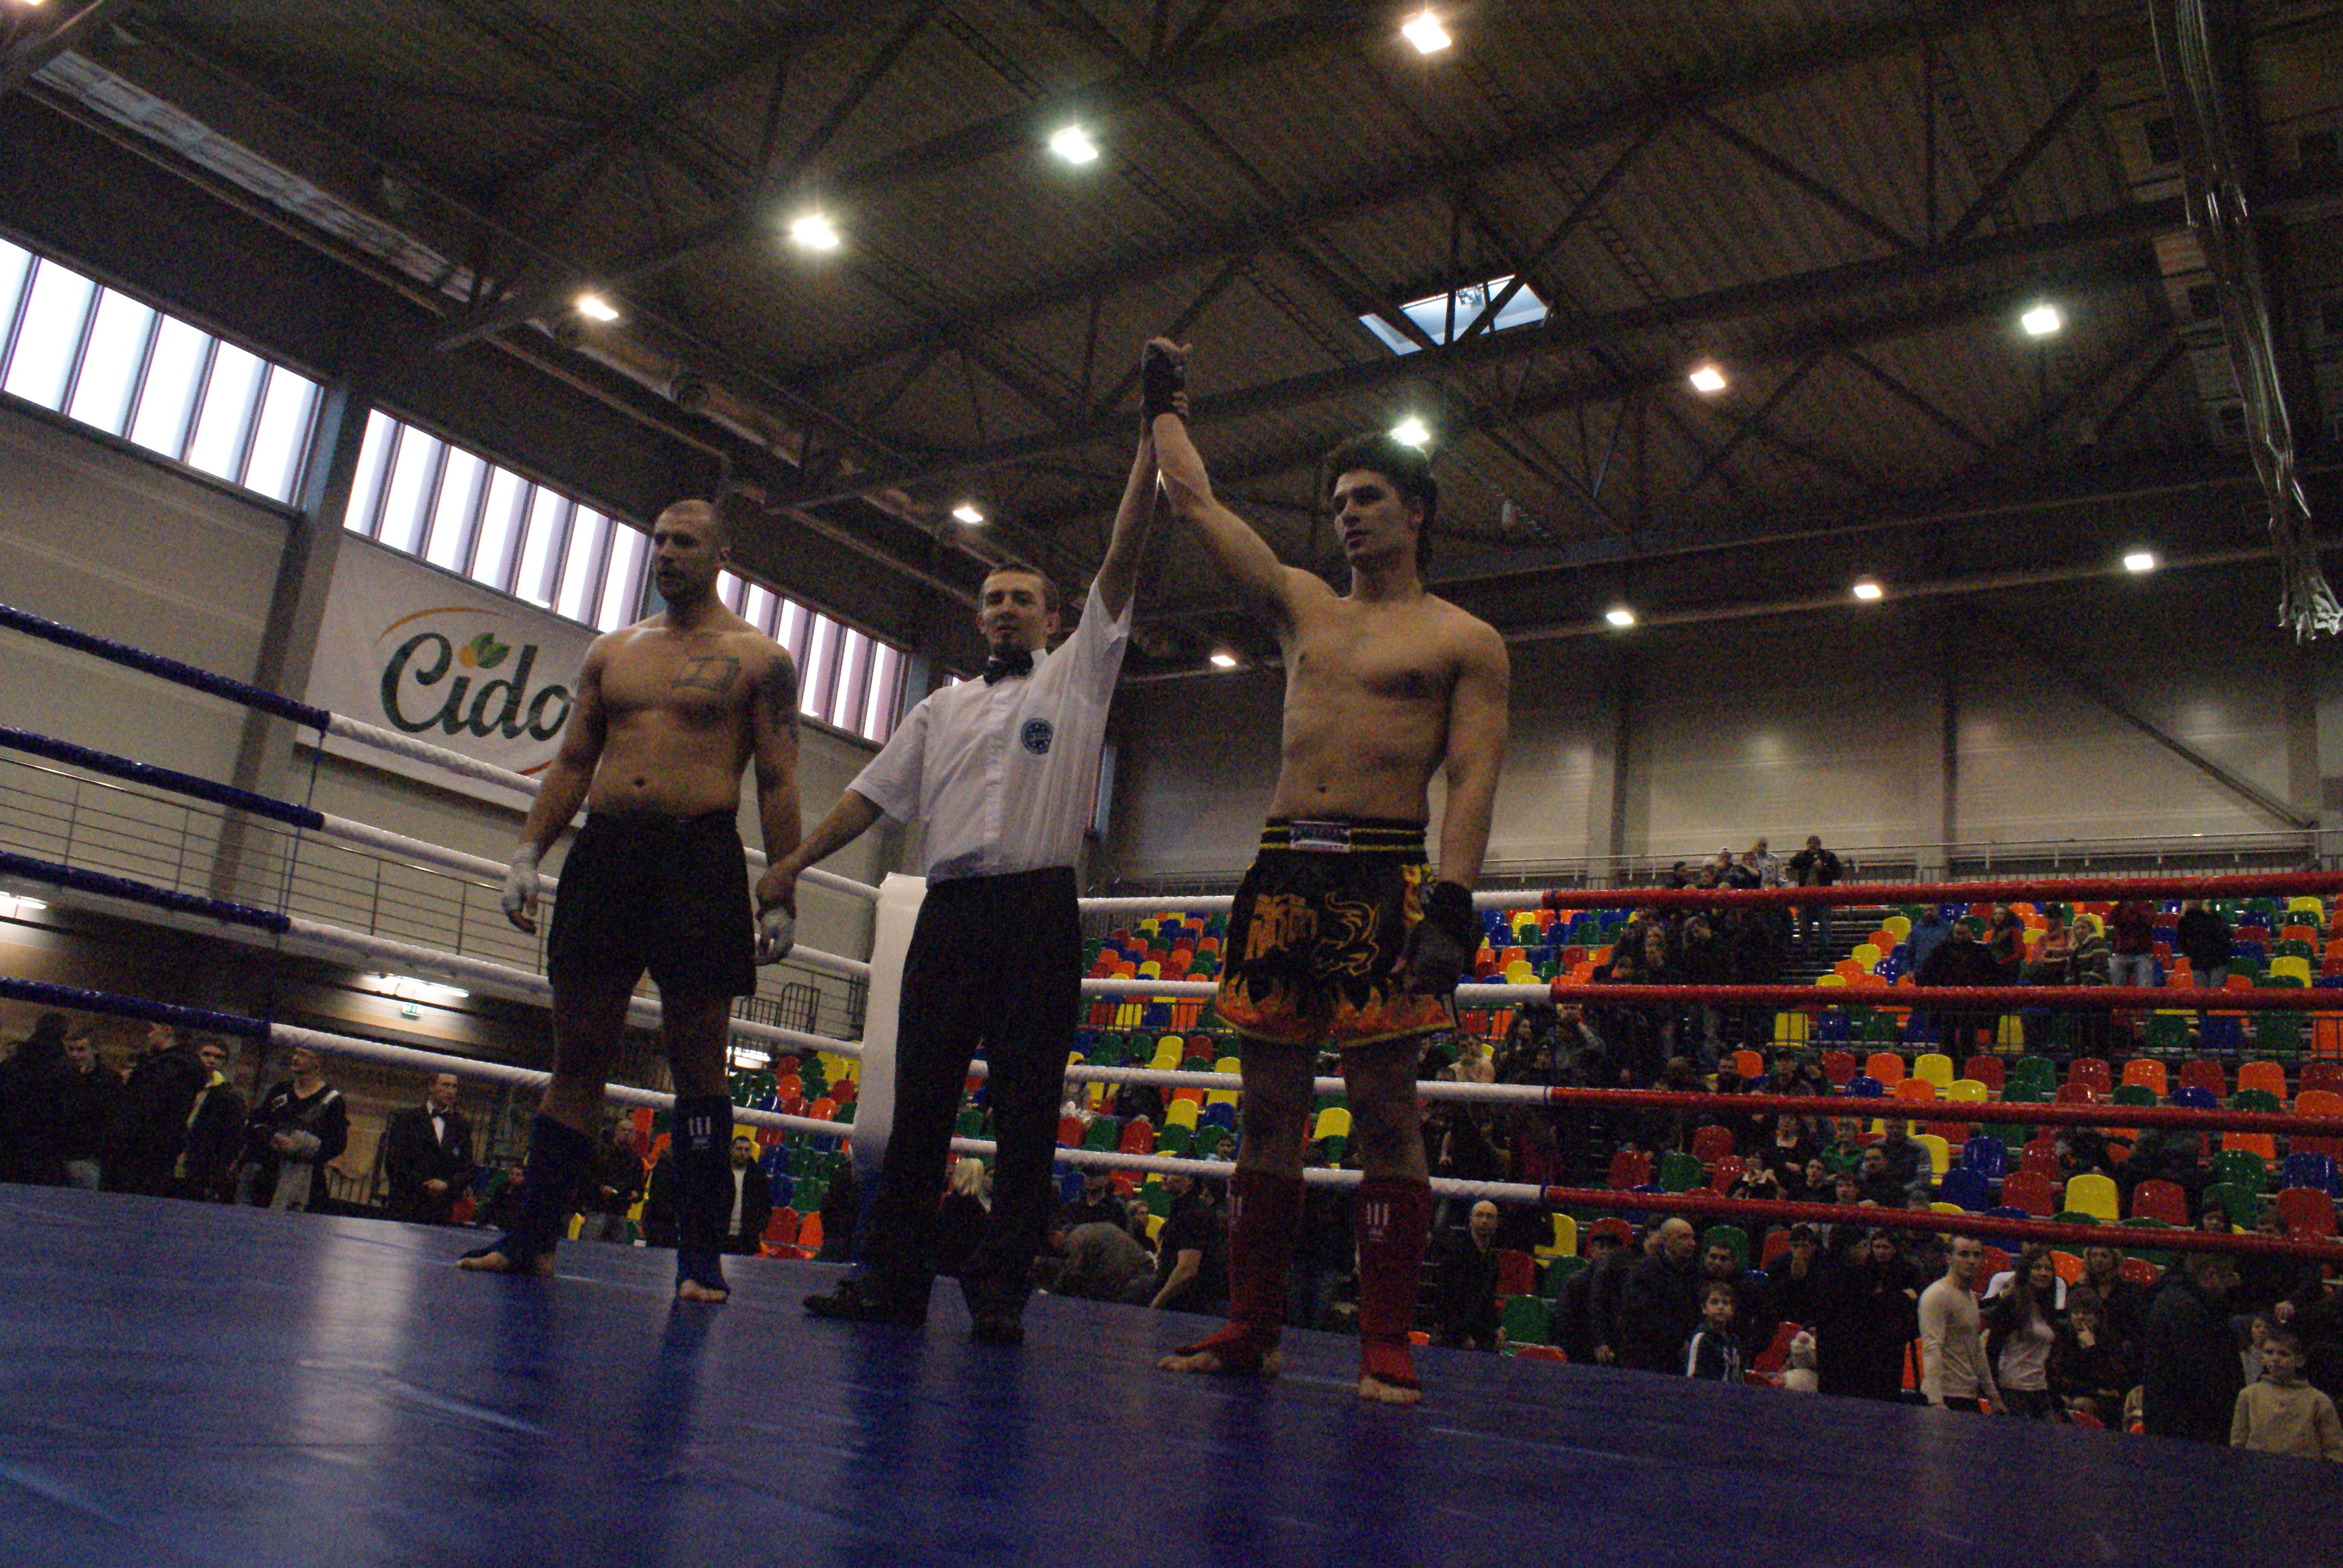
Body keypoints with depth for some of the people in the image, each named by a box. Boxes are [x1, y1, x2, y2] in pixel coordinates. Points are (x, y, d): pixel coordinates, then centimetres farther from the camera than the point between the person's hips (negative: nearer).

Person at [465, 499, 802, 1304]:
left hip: (701, 854, -4)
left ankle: (700, 1252, 3)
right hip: (605, 850, 5)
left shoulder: (758, 659, 4)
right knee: (578, 1054, 7)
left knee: (697, 1061, -2)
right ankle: (533, 1233, 14)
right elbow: (571, 763, 18)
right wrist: (528, 854, 8)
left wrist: (781, 896, -7)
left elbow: (777, 783, 0)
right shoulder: (611, 651, 18)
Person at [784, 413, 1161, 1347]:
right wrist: (794, 862, 11)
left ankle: (1001, 1288, 2)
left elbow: (1121, 562, 4)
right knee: (919, 1100, 3)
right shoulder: (942, 709, 22)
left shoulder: (1075, 677, 11)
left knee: (1027, 1110, -3)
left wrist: (1150, 444, -2)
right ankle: (893, 1278, 8)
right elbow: (873, 794, 20)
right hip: (949, 911, 4)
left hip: (1040, 911, -3)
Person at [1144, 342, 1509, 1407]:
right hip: (1282, 868, 5)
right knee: (1270, 1106, 5)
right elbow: (1195, 504, 24)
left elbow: (1472, 778, -5)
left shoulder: (1464, 641, 6)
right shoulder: (1300, 607, 19)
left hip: (1386, 871, -5)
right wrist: (1163, 401, 33)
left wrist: (1453, 902, -17)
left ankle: (1386, 1348, 1)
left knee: (1385, 1108, -4)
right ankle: (1249, 1329, 12)